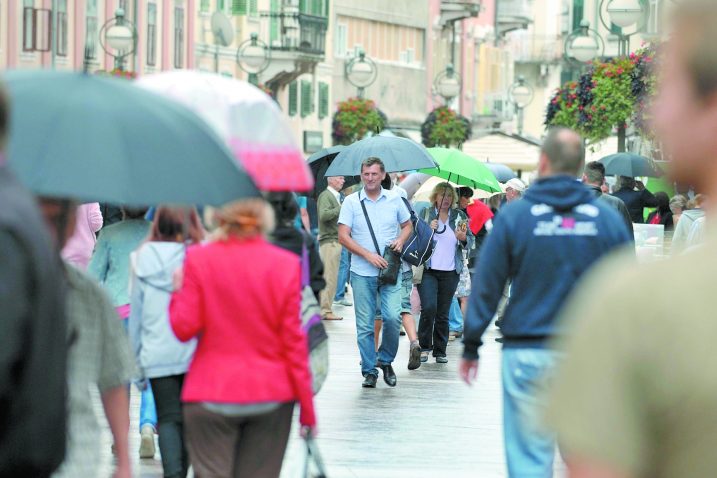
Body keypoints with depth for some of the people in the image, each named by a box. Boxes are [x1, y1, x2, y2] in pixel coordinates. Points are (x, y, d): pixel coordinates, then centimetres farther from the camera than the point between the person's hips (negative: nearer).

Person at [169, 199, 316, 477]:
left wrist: (178, 291, 14)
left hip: (210, 396, -1)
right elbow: (294, 341, -3)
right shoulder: (285, 264, -4)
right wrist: (307, 408, 3)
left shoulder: (199, 259, -6)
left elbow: (184, 328, -6)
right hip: (271, 392, 1)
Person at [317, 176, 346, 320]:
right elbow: (324, 215, -24)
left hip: (335, 241, 10)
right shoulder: (325, 195, -10)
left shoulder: (335, 196, 20)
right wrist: (341, 209, -21)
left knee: (329, 278, 12)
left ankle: (324, 309, 16)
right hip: (329, 241, -10)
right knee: (329, 277, -9)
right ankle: (325, 311, -7)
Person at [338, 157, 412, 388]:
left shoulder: (394, 199, 7)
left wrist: (401, 239, -2)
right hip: (362, 273, -1)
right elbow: (343, 236, -4)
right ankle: (369, 371, 10)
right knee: (365, 325, 1)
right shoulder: (351, 202, 1)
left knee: (393, 317, -12)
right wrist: (369, 255, -13)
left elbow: (407, 225, 21)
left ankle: (386, 360, 11)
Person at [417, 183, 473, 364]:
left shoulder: (459, 216, 11)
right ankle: (424, 346, 0)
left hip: (450, 272, 2)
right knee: (429, 308, -16)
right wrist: (428, 229, -14)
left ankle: (440, 351, 14)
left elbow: (470, 242, 10)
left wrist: (463, 237, -13)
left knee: (443, 314, 5)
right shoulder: (425, 213, 5)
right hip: (428, 271, -2)